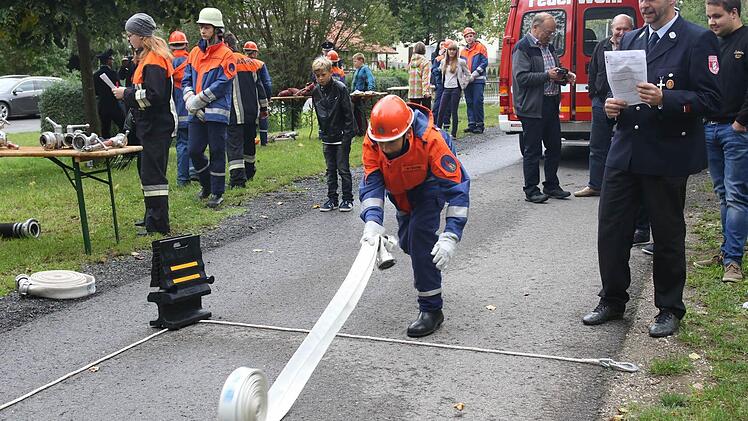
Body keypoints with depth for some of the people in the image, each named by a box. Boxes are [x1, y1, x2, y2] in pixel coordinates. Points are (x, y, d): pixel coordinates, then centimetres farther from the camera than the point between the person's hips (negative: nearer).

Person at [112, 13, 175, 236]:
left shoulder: (154, 60, -16)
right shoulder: (148, 57, 18)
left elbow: (153, 95, -24)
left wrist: (127, 94, -14)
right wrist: (128, 92, 10)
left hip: (156, 127, -11)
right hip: (151, 126, 11)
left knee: (153, 174, -9)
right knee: (148, 171, 17)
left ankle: (159, 225, -5)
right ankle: (153, 217, 28)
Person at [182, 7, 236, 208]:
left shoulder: (226, 54, -5)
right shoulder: (195, 53, 13)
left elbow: (222, 84, -13)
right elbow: (186, 80, 12)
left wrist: (199, 99, -14)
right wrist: (189, 98, -7)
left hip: (217, 111, -5)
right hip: (197, 113, 6)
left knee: (217, 152, 1)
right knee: (194, 151, 7)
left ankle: (217, 193, 11)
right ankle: (207, 184, 29)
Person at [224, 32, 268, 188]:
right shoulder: (250, 62, 14)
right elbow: (259, 86, 18)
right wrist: (263, 107, 24)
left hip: (235, 113, -6)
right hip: (252, 111, 7)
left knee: (234, 144, -6)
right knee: (249, 142, 21)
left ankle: (237, 178, -15)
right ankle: (249, 172, 35)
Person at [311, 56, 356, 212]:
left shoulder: (340, 88, -12)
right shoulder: (316, 91, 4)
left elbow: (348, 113, -11)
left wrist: (347, 135, -14)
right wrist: (322, 132, 11)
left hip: (341, 136, -5)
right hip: (327, 137, 5)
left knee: (343, 169, 0)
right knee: (331, 169, 11)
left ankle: (347, 199, 10)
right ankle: (332, 199, 18)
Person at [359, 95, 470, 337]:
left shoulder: (431, 140, -42)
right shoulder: (372, 142, -31)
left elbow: (457, 187, -40)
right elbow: (371, 183, -31)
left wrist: (450, 237, -47)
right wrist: (372, 223, -48)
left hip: (431, 183, -5)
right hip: (401, 187, 5)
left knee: (420, 233, -23)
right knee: (407, 241, 17)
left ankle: (431, 309, -13)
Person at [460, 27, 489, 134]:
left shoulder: (481, 47, 0)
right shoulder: (463, 51, 17)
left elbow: (484, 63, -7)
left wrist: (474, 74, -14)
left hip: (478, 80, -6)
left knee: (477, 102, -9)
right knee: (469, 103, 7)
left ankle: (480, 124, -4)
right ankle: (471, 124, 12)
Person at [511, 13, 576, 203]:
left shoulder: (549, 47, 18)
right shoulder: (523, 48, -9)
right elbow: (521, 77, -18)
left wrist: (564, 77, 6)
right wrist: (547, 76, -20)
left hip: (551, 105, 9)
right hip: (532, 107, -8)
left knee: (554, 147, 13)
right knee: (532, 150, -1)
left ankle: (551, 185, 25)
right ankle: (531, 190, 7)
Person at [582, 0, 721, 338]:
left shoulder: (698, 40, -5)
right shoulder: (630, 40, 13)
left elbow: (710, 99, -11)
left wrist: (664, 99, -25)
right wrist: (611, 104, 0)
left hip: (667, 157, -5)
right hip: (624, 153, 5)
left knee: (668, 235, 7)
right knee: (611, 229, 6)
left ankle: (669, 309, 22)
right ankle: (612, 300, 23)